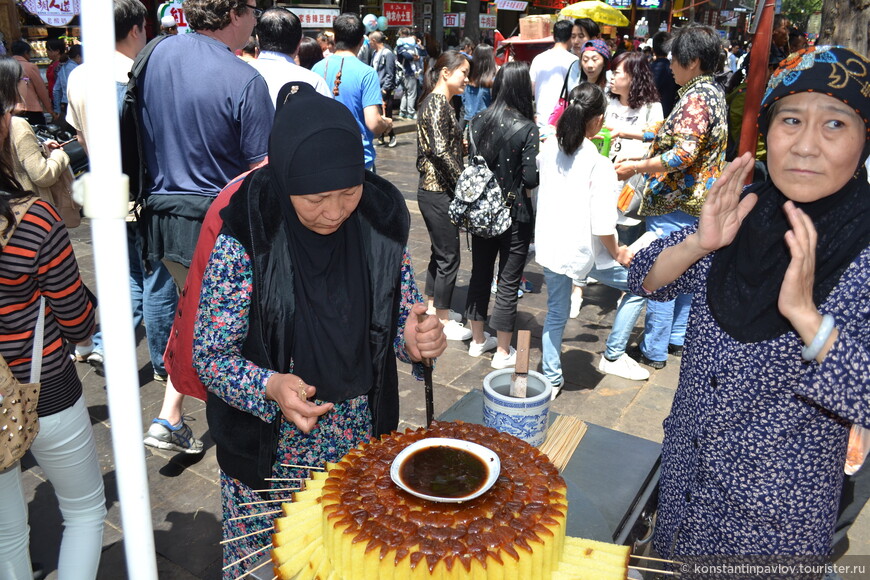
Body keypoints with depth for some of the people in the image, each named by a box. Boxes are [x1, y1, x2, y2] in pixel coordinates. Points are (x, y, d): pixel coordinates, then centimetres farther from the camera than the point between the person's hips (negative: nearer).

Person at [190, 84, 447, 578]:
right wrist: (271, 387, -31)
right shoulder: (246, 239, -20)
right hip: (268, 448, -2)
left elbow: (401, 317, 2)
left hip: (360, 440, 3)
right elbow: (210, 355, -13)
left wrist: (415, 341, -20)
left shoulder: (381, 224, -10)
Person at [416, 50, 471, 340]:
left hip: (431, 188, 10)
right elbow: (441, 151, -25)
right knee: (449, 258, 0)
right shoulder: (439, 103, -16)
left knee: (440, 252, 20)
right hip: (440, 192, -10)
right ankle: (443, 321, 12)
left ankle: (433, 308, 33)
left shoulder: (435, 101, 14)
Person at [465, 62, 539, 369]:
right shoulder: (527, 129, -16)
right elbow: (531, 179, -18)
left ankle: (478, 340, 31)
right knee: (509, 282, 6)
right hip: (515, 213, -5)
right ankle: (502, 353, 17)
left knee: (480, 273, 17)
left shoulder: (478, 122, -2)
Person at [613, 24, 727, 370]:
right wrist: (633, 133, 20)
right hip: (697, 199, 10)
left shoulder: (696, 98, -19)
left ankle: (653, 351, 7)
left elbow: (684, 154, -28)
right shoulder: (713, 92, 12)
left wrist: (636, 167, -21)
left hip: (675, 204, -10)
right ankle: (678, 338, 30)